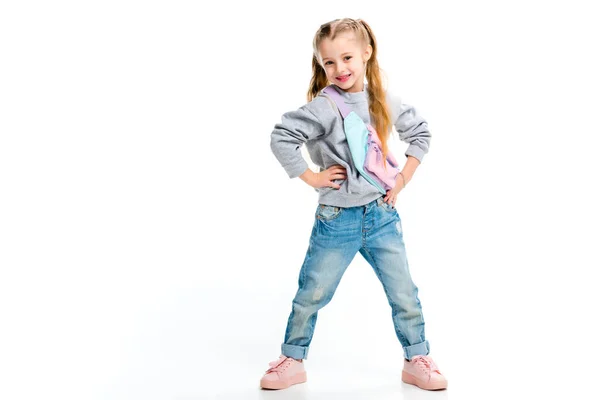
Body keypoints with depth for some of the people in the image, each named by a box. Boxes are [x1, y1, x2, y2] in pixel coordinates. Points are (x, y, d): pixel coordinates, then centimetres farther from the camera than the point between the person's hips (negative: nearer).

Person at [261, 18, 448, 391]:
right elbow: (281, 138, -21)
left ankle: (417, 360, 27)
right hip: (337, 220, -3)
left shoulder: (385, 101, 1)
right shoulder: (324, 106, -15)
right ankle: (292, 361, 26)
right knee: (311, 295, 8)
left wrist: (405, 176, 6)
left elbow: (420, 132, 15)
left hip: (383, 215, 4)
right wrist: (312, 177, -16)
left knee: (405, 295, 9)